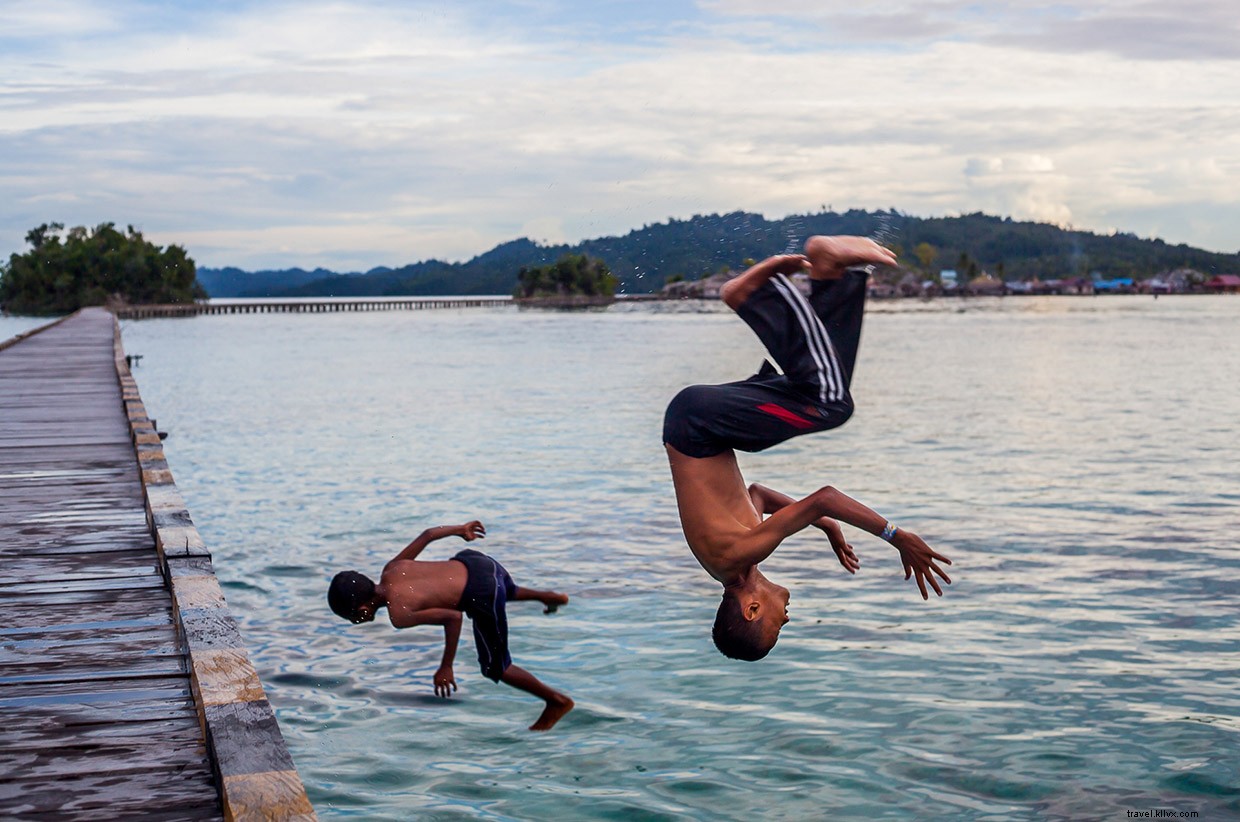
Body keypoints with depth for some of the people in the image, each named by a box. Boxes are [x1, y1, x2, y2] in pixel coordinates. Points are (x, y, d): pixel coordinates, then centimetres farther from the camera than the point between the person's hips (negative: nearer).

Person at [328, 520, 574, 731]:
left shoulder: (399, 615, -20)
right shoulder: (391, 569, 2)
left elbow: (453, 617, -27)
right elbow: (427, 535, 10)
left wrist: (445, 669, -19)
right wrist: (459, 529, 28)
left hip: (483, 597, -7)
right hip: (474, 562, 7)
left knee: (495, 669, 13)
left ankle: (558, 701, 25)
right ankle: (548, 596, 56)